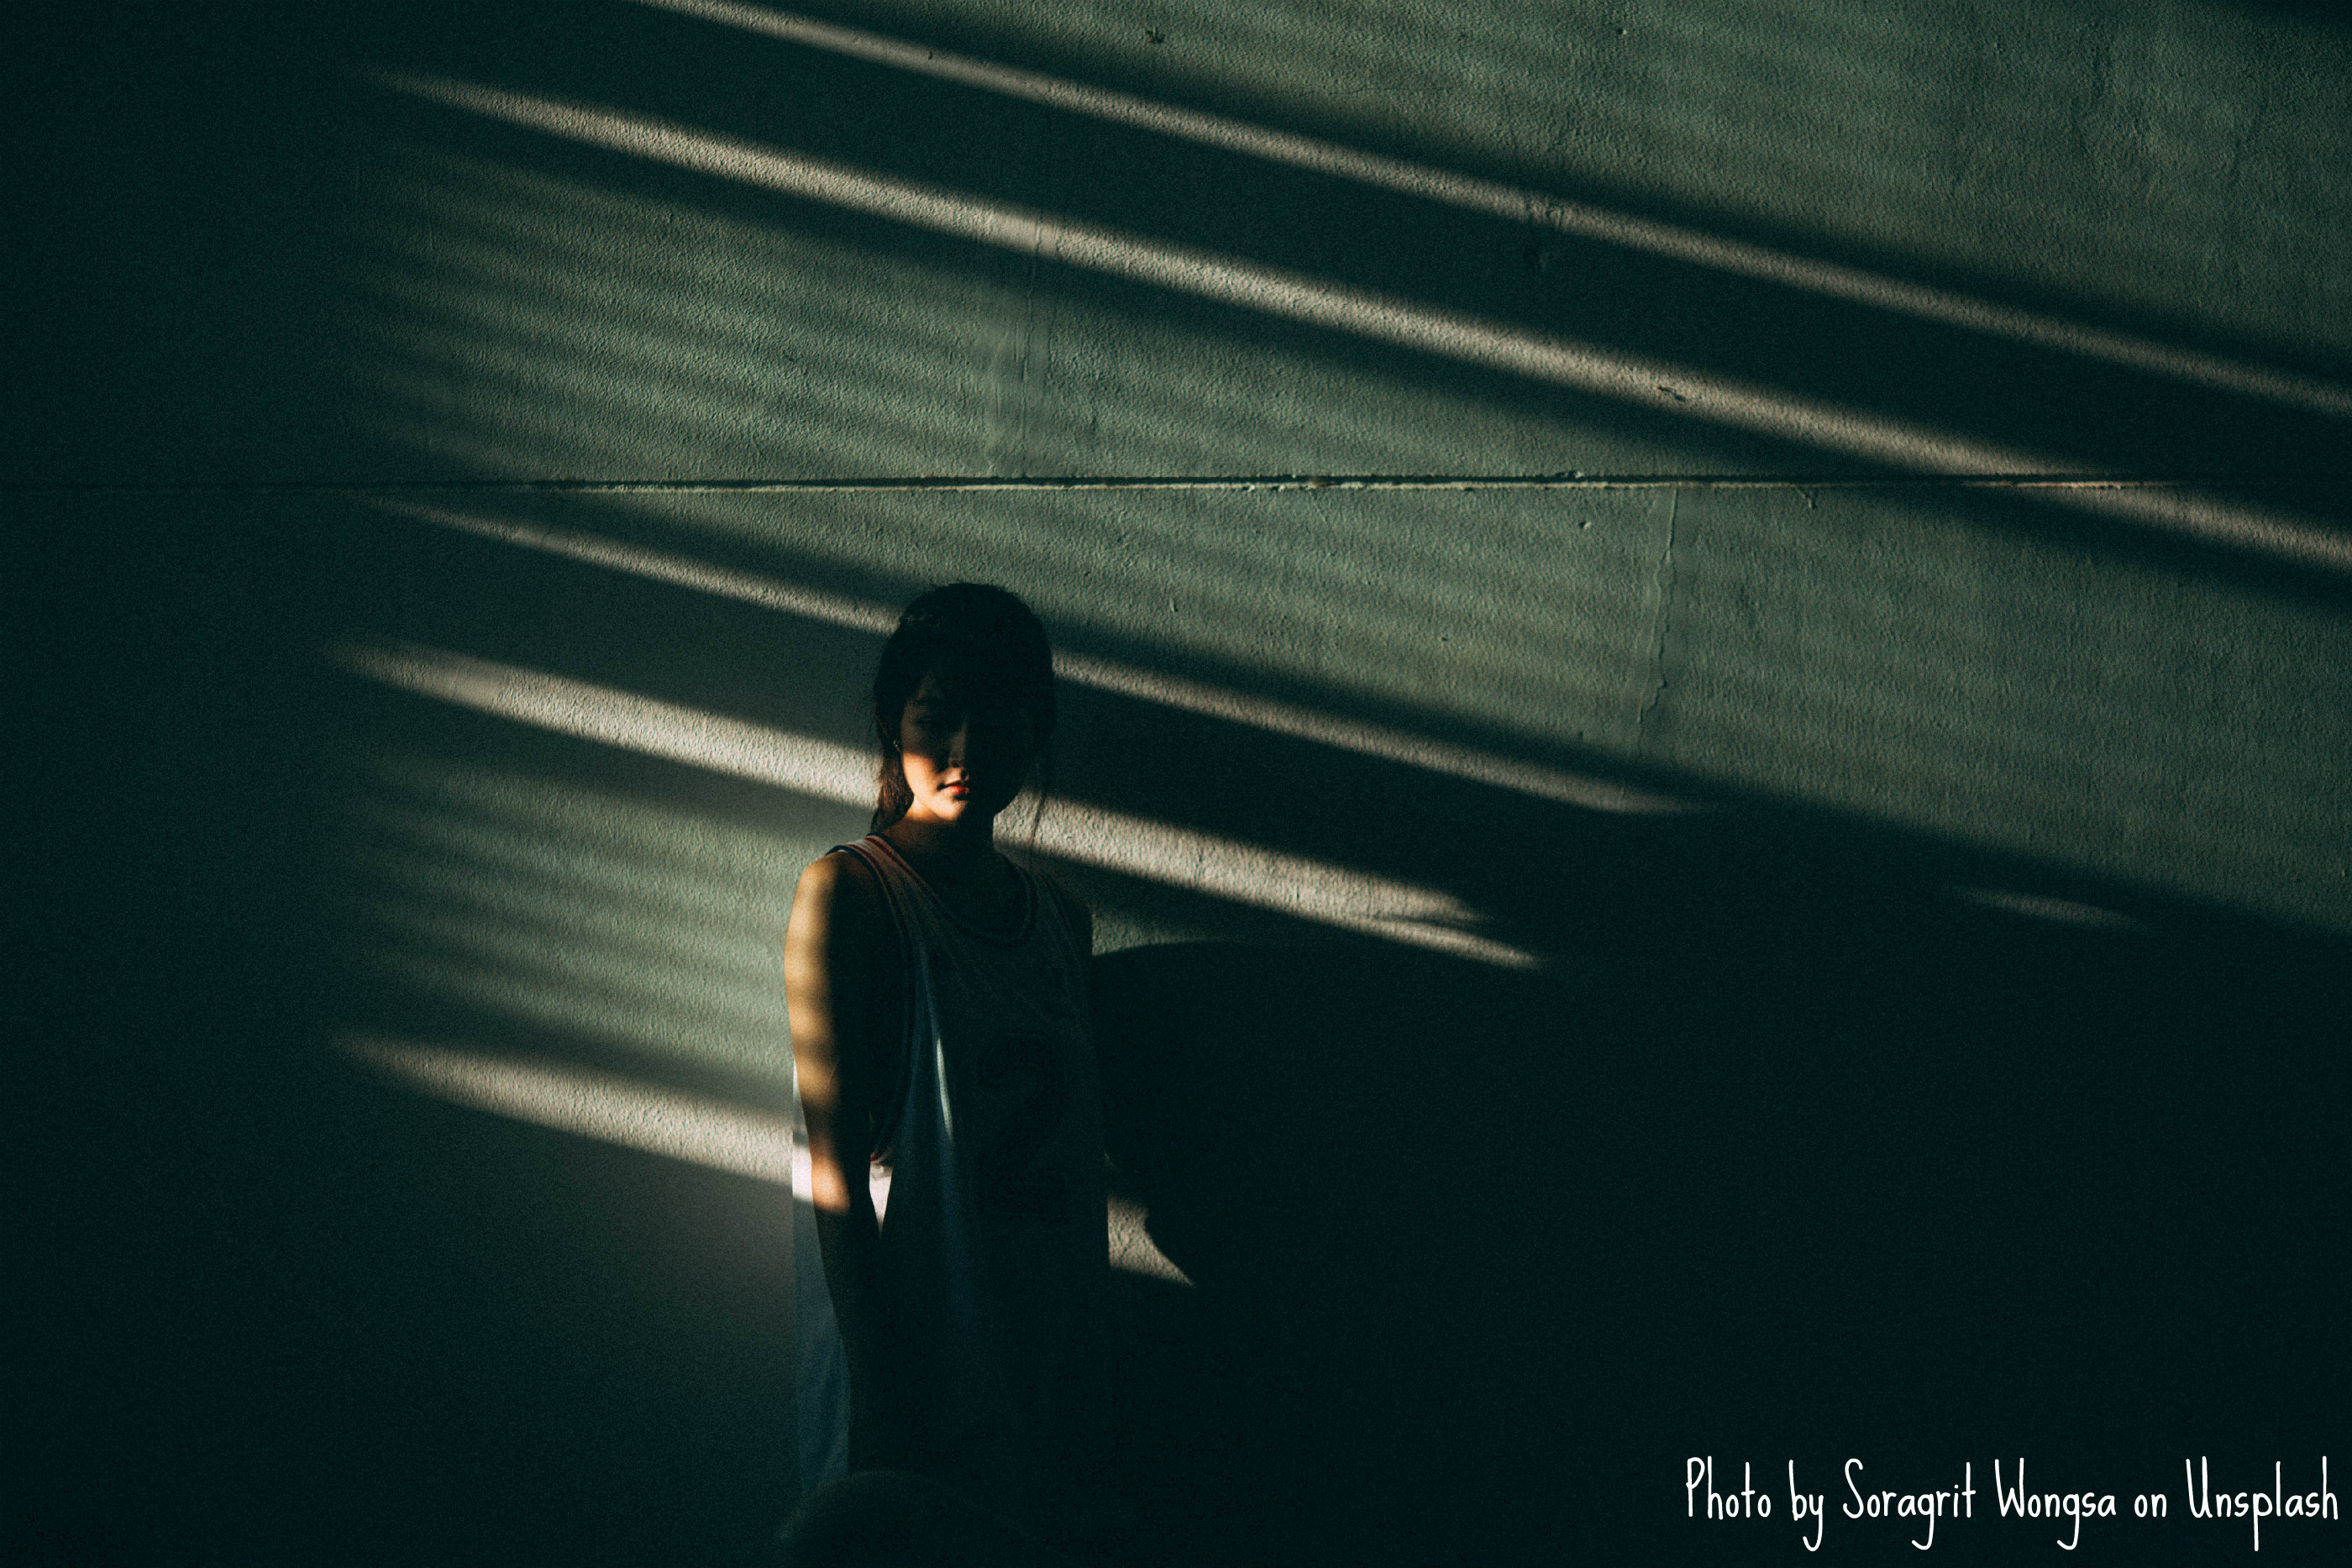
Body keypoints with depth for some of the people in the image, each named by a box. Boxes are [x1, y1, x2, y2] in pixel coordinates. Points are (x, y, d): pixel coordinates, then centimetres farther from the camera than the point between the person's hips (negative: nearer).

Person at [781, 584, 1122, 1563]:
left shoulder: (1062, 918, 11)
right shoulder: (847, 894, -6)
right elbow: (836, 1166, -12)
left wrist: (1085, 1413, 12)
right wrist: (879, 1396, -18)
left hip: (1048, 1353, 5)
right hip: (908, 1339, -5)